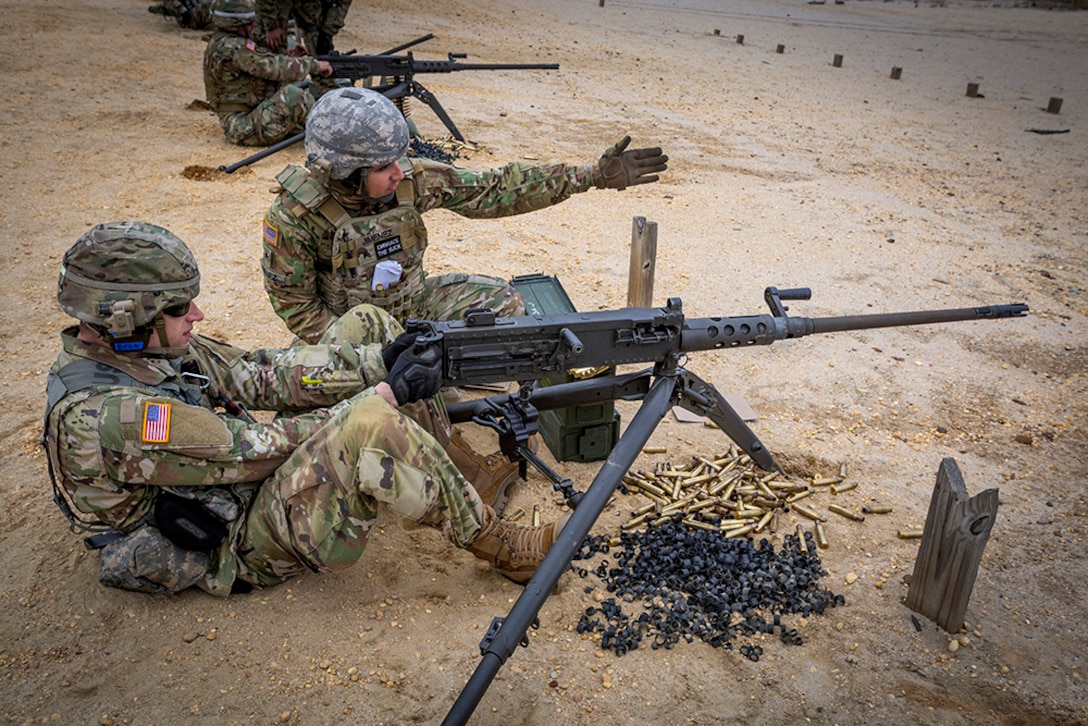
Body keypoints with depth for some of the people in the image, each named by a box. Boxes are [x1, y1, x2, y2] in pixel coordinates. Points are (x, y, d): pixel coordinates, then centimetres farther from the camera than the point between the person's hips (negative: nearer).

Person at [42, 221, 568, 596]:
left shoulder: (148, 343, -1)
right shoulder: (99, 417, -28)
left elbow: (261, 374, -3)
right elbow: (253, 448, -27)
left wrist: (380, 362, -16)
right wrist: (385, 392, -23)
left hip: (255, 482, 9)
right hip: (246, 547, -9)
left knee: (364, 324, 1)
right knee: (370, 425, -38)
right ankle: (505, 550, -19)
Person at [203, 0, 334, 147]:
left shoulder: (222, 43, 13)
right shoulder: (233, 48, -18)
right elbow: (275, 68, -20)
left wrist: (297, 59, 1)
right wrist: (314, 64, -8)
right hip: (246, 129, -11)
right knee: (292, 95, -28)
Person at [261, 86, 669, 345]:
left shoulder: (410, 178, -16)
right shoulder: (293, 217, -25)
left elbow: (493, 190, -14)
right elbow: (296, 306, -14)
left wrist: (594, 176, -17)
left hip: (413, 302, 4)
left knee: (499, 301, -12)